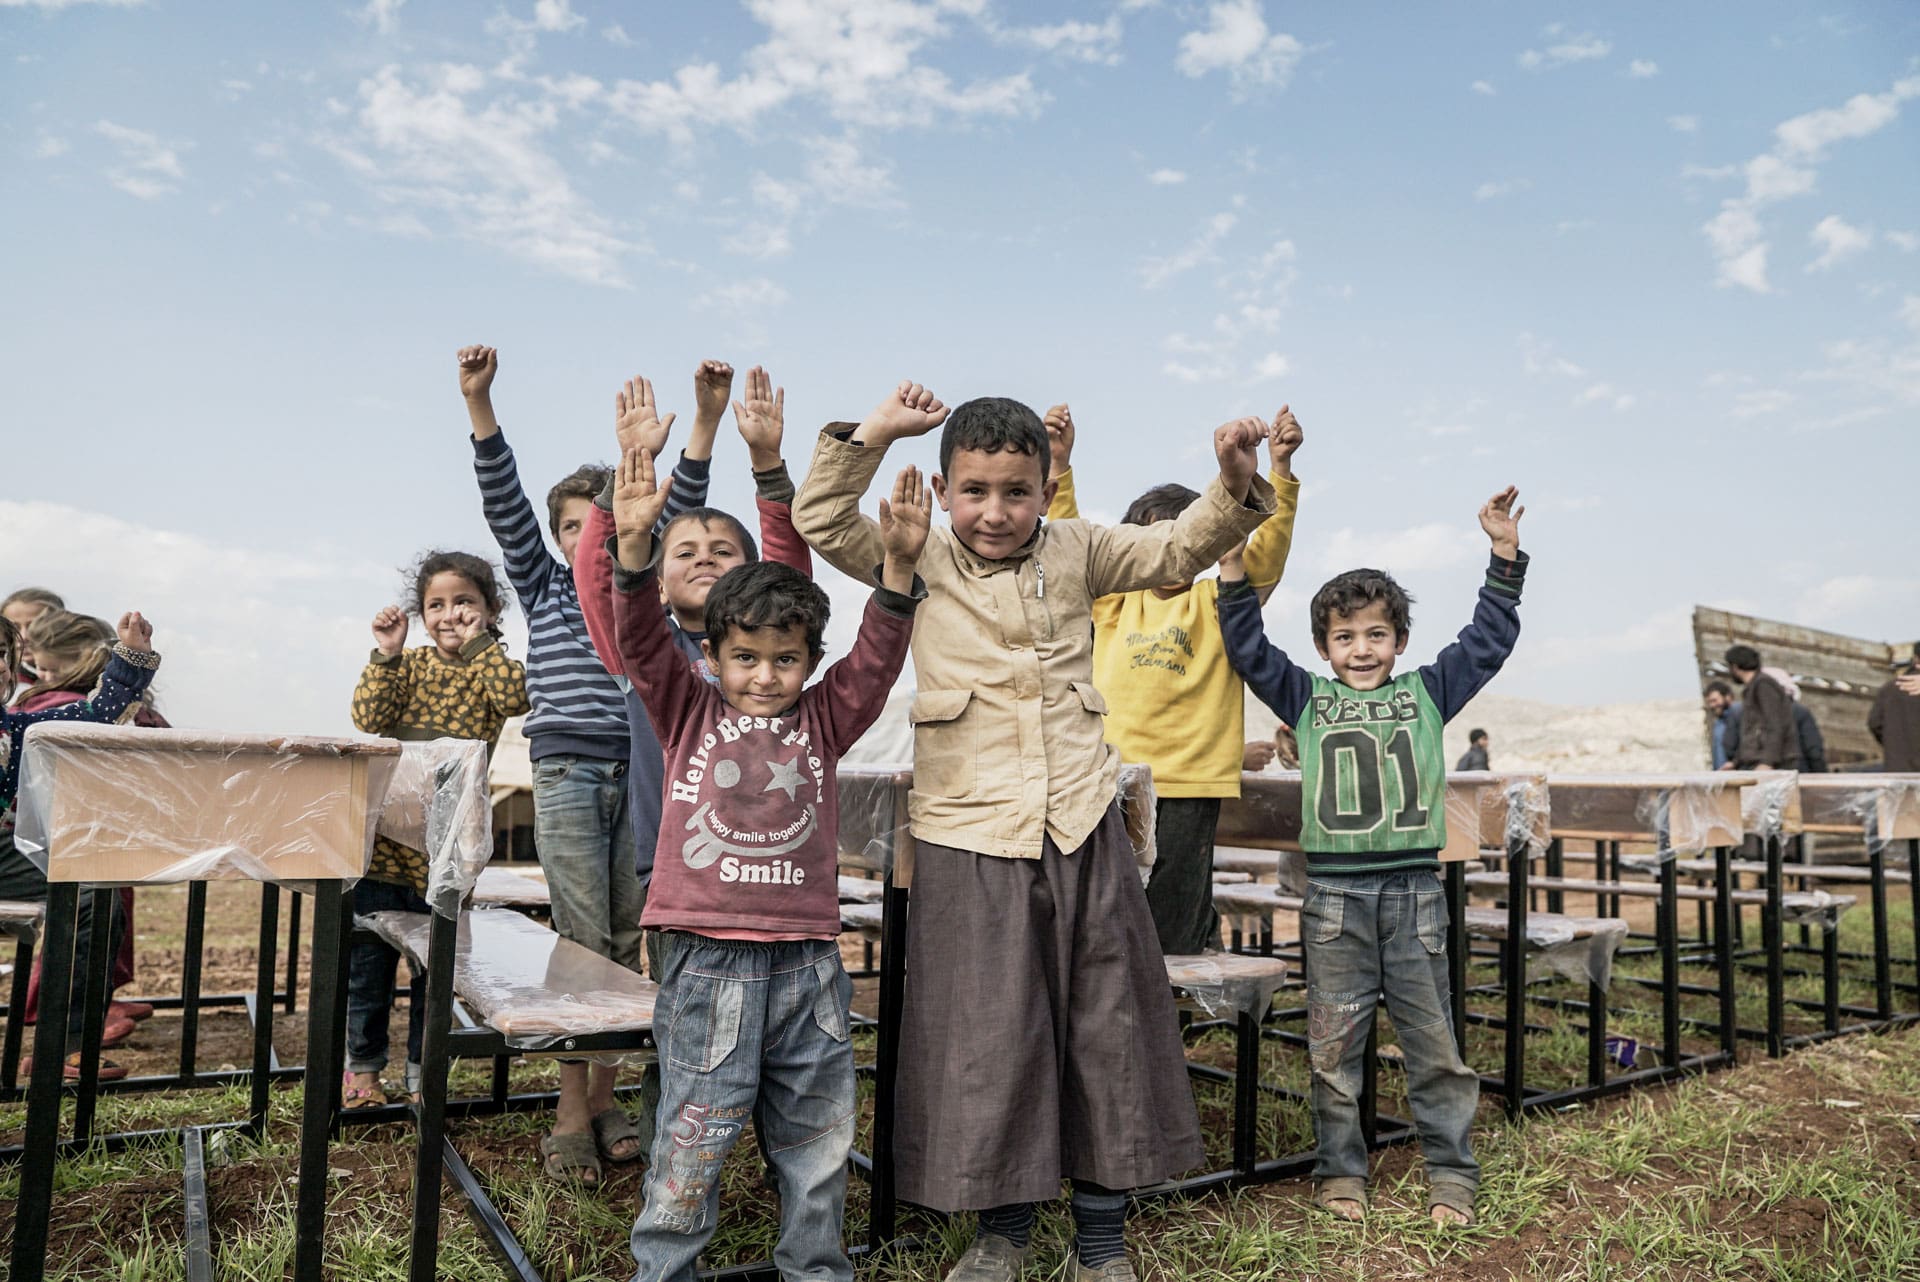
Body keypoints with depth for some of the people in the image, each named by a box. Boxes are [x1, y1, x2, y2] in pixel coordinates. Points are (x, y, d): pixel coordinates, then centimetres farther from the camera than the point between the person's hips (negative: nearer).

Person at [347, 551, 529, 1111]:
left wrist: (478, 644, -18)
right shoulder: (408, 664, 4)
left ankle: (423, 1072, 26)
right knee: (368, 963, 12)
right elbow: (369, 717, -10)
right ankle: (362, 1064, 30)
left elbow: (515, 698, -22)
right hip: (383, 839, 1)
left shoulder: (491, 670, 1)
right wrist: (386, 654, -17)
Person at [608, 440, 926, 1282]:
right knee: (693, 1133, 5)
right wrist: (634, 545, -23)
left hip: (807, 964, 3)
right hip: (708, 964, -3)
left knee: (818, 1133, 16)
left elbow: (876, 657, -2)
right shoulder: (688, 713, 4)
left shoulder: (822, 720, 8)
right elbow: (642, 643, -8)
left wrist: (898, 566, -17)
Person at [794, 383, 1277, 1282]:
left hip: (1082, 828, 2)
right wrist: (873, 434, -12)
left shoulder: (1077, 553, 7)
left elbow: (1181, 548, 9)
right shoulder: (920, 563, 2)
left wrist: (1234, 485, -7)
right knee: (985, 1033, 7)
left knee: (1106, 1025, 9)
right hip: (970, 837, -2)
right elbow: (821, 524, -5)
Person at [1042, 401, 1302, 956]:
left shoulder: (1217, 601, 8)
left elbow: (1267, 551, -4)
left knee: (1169, 935, 2)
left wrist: (1281, 468, -14)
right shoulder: (1113, 602, 12)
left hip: (1188, 783, -2)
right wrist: (1058, 463, -2)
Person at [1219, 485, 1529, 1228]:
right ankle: (1340, 1173, 19)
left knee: (1433, 1041, 8)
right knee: (1334, 1045, 7)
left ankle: (1451, 1175, 21)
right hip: (1334, 894, 0)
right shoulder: (1308, 700, 8)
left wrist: (1506, 556, 0)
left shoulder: (1428, 692, 11)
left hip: (1414, 889, 1)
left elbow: (1489, 639, 9)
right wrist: (1234, 566, -5)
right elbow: (1249, 650, 3)